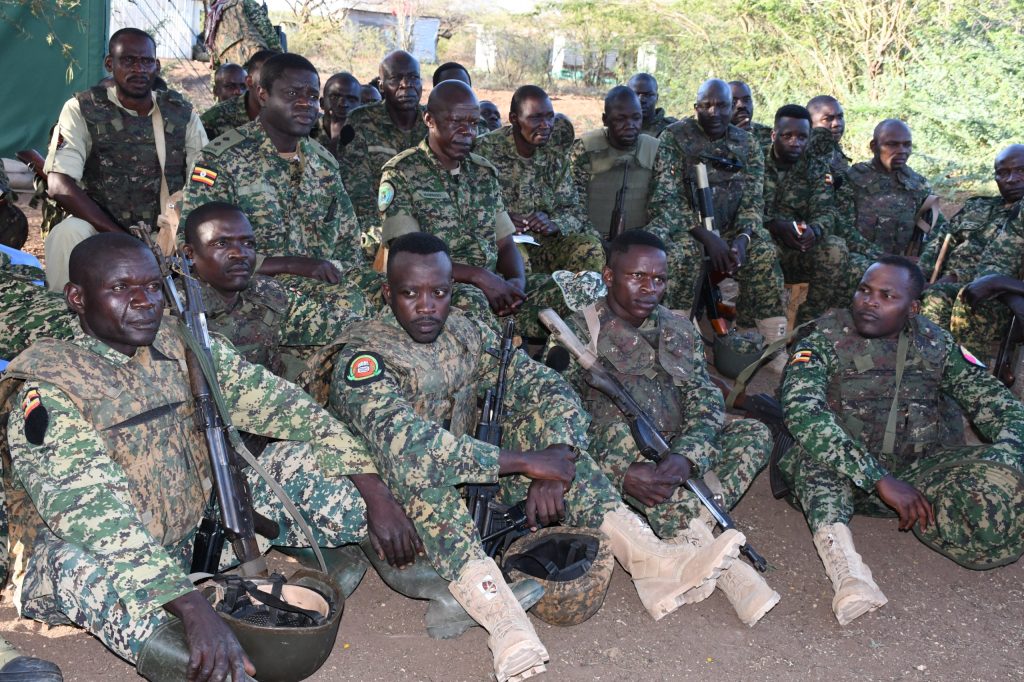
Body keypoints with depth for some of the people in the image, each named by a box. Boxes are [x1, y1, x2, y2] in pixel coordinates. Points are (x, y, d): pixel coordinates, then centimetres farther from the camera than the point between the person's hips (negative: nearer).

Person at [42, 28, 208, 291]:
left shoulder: (181, 112, 6)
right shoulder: (83, 109, -2)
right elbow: (60, 185, -13)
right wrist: (123, 238, -24)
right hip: (100, 228, -2)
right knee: (69, 232, -33)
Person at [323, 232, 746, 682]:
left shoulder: (468, 336, 0)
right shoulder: (363, 357, -17)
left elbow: (552, 391, -8)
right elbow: (406, 441, -35)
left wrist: (555, 461, -28)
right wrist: (525, 461, -35)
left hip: (467, 491, 5)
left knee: (544, 416, -14)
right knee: (417, 460, -36)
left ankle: (651, 563, -27)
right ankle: (504, 624, -50)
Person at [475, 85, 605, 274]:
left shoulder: (556, 157, 11)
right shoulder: (486, 149, -4)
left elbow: (576, 210, 11)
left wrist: (554, 223, -12)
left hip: (546, 243, 5)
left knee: (590, 248, -20)